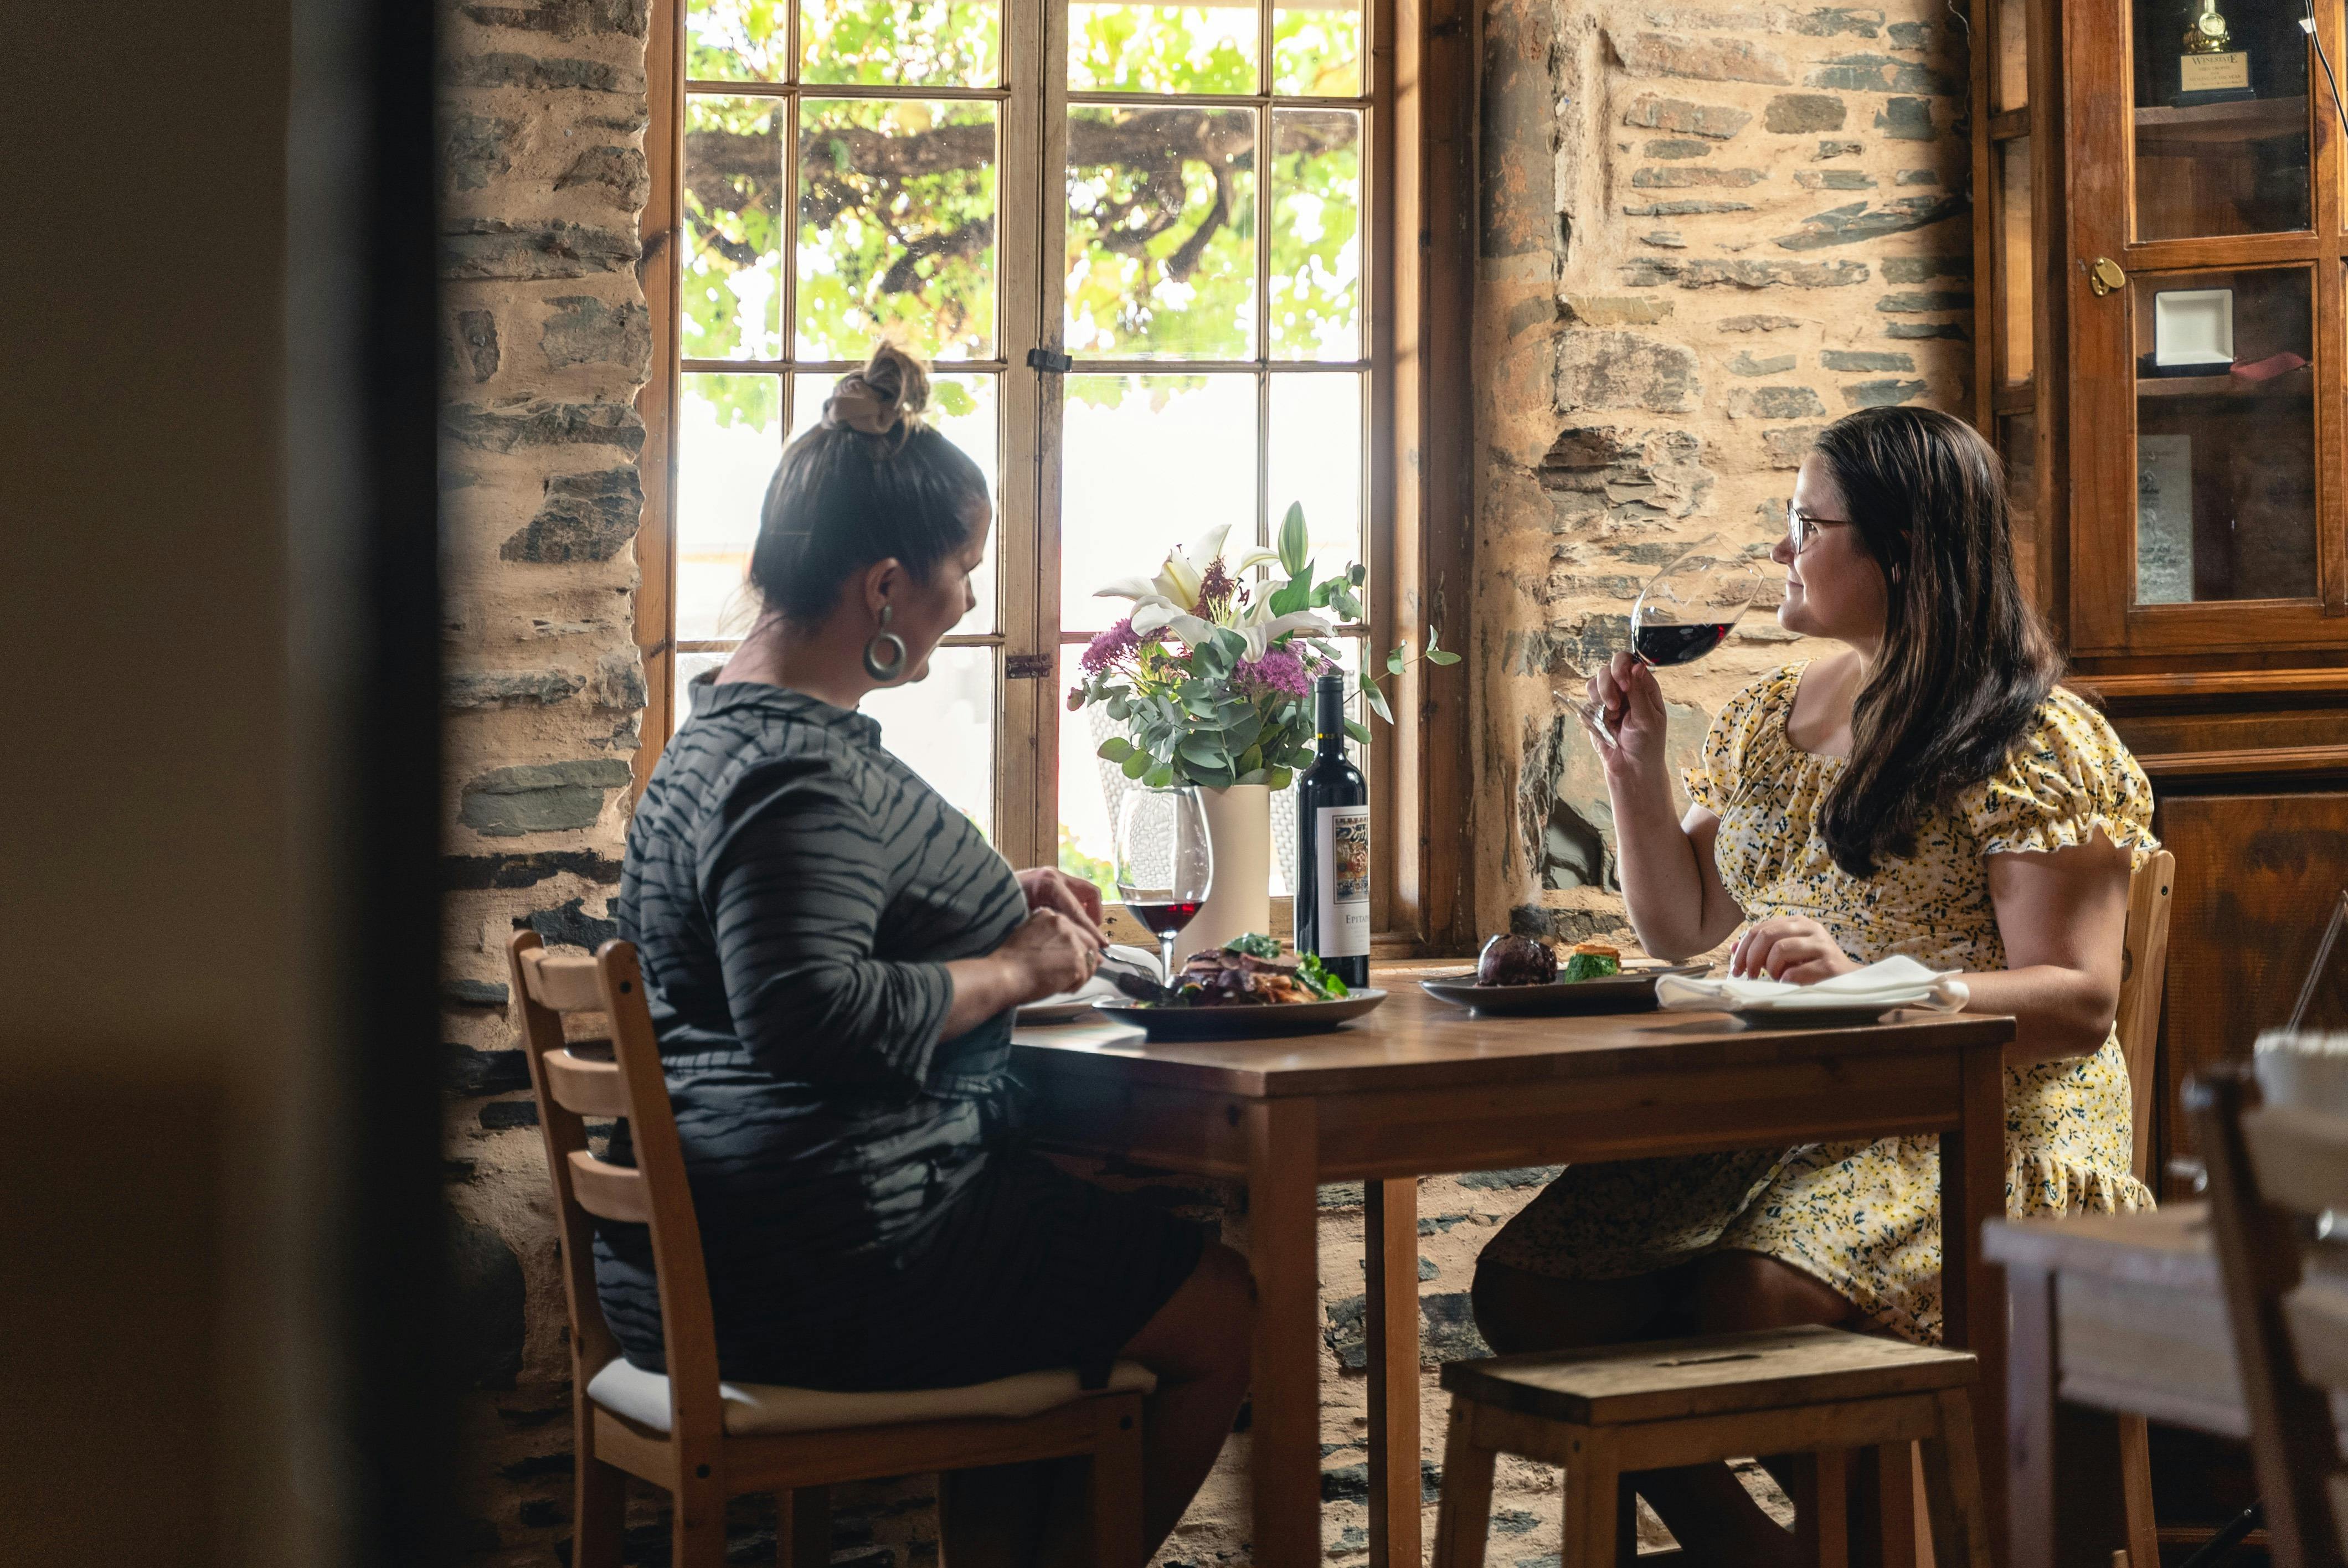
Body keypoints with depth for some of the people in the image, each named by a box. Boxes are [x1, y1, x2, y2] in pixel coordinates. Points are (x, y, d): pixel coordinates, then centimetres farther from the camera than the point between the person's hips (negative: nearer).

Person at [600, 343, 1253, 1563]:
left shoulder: (725, 728, 15)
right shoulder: (801, 768, -20)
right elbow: (805, 1011, -32)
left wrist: (999, 904, 18)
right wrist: (1013, 973, -18)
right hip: (820, 1271, -11)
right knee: (1221, 1314, 2)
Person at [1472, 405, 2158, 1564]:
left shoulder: (2036, 746, -7)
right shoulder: (1767, 719, 16)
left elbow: (2077, 1002, -14)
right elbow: (1678, 930, 21)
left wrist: (1865, 983, -28)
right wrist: (1636, 770, 7)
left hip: (1979, 1127, -7)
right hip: (1777, 1112, 7)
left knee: (1746, 1302, -33)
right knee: (1525, 1284, -15)